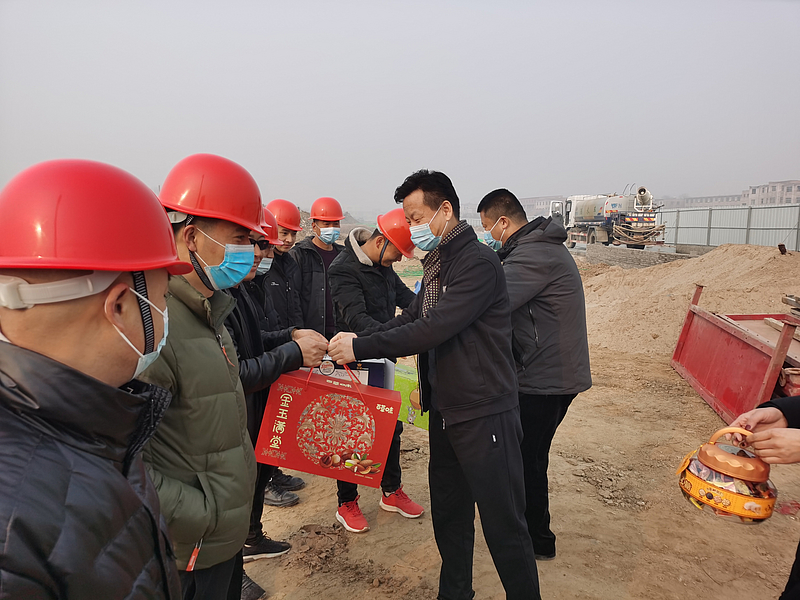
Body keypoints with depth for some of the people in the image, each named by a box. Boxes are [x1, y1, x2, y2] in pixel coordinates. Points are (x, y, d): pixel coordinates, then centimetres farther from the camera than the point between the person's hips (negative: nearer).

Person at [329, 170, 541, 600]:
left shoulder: (478, 263, -19)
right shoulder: (436, 263, 11)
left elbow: (434, 329, -27)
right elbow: (412, 318, 9)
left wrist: (360, 348, -23)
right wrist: (357, 342, -6)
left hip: (484, 414, -9)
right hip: (445, 411, 9)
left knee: (503, 524, 4)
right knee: (448, 515, 21)